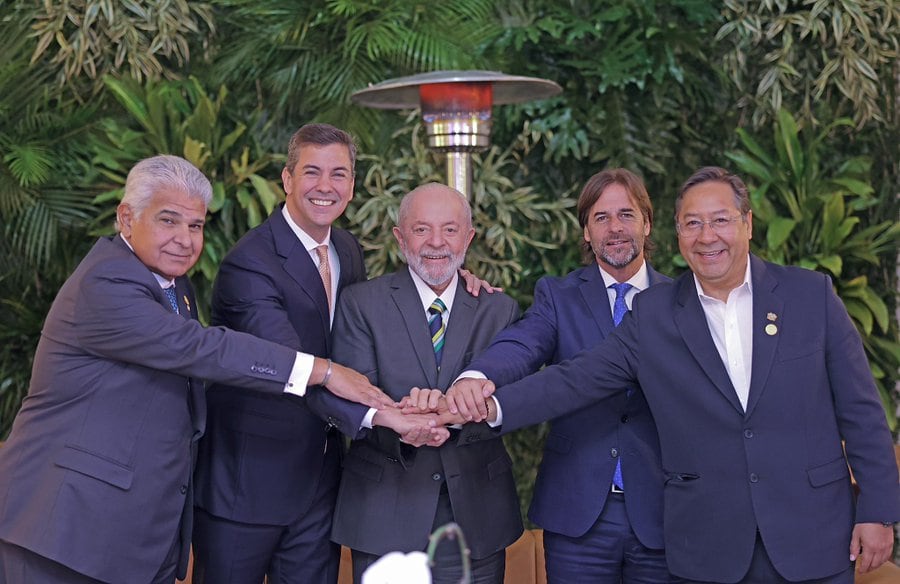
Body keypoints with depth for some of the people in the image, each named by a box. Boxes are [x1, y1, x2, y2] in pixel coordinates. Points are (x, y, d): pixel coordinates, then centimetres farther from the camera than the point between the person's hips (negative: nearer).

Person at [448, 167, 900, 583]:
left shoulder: (811, 294, 0)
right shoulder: (653, 315, 1)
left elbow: (859, 411, 1)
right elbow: (575, 380, -7)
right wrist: (492, 404, -22)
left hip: (812, 538, 0)